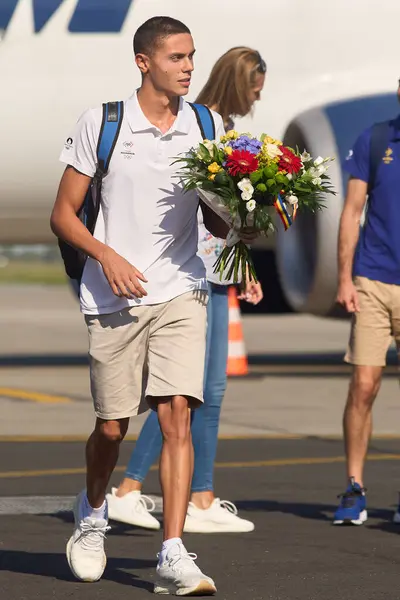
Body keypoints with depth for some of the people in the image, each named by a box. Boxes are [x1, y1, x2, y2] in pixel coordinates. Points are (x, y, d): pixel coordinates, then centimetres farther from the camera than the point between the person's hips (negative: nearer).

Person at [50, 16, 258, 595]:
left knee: (177, 414, -13)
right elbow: (63, 214, 2)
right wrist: (107, 255, -15)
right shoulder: (101, 124, -1)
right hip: (115, 295, -1)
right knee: (112, 425, 6)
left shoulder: (207, 127, 6)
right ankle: (92, 513, 38)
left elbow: (215, 218, 14)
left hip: (180, 292, 1)